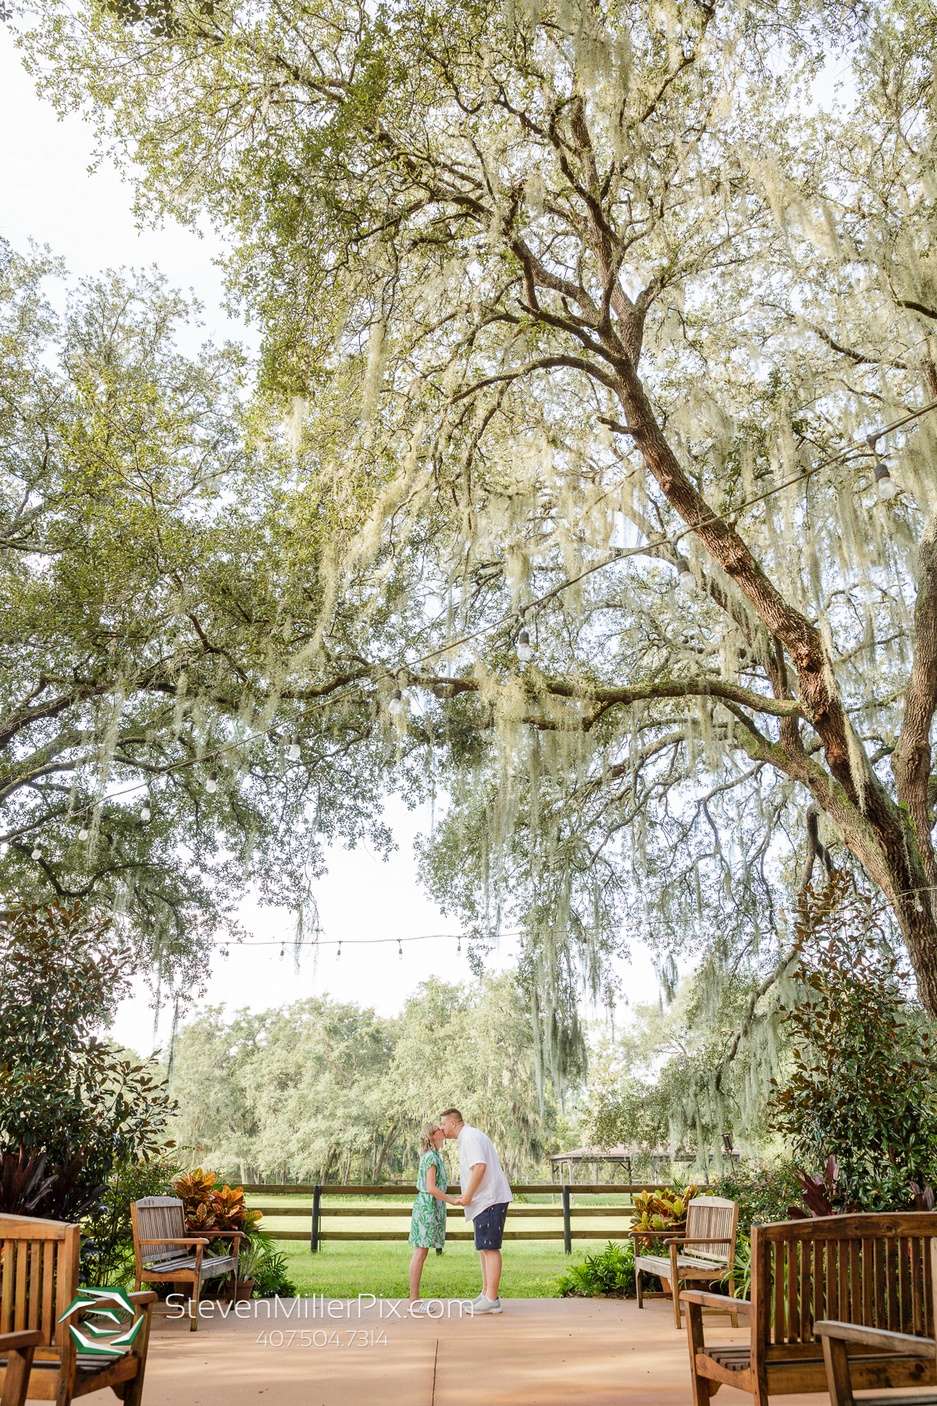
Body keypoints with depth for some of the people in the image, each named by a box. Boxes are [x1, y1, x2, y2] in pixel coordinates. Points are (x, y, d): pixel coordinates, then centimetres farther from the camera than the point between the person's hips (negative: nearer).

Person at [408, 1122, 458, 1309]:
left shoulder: (433, 1156, 16)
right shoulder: (431, 1157, -14)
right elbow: (431, 1188, -21)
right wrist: (452, 1200, -17)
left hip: (428, 1207, 10)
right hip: (427, 1207, -10)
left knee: (421, 1253, 10)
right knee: (420, 1253, -6)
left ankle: (415, 1298, 13)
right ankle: (413, 1300, -4)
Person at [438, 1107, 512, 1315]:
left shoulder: (470, 1137, -13)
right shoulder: (467, 1137, 19)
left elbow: (480, 1166, -25)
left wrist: (468, 1195, -19)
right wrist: (467, 1197, 16)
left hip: (490, 1200, -11)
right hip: (485, 1200, 11)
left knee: (490, 1248, -8)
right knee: (484, 1248, 16)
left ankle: (491, 1299, -7)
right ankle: (486, 1293, 23)